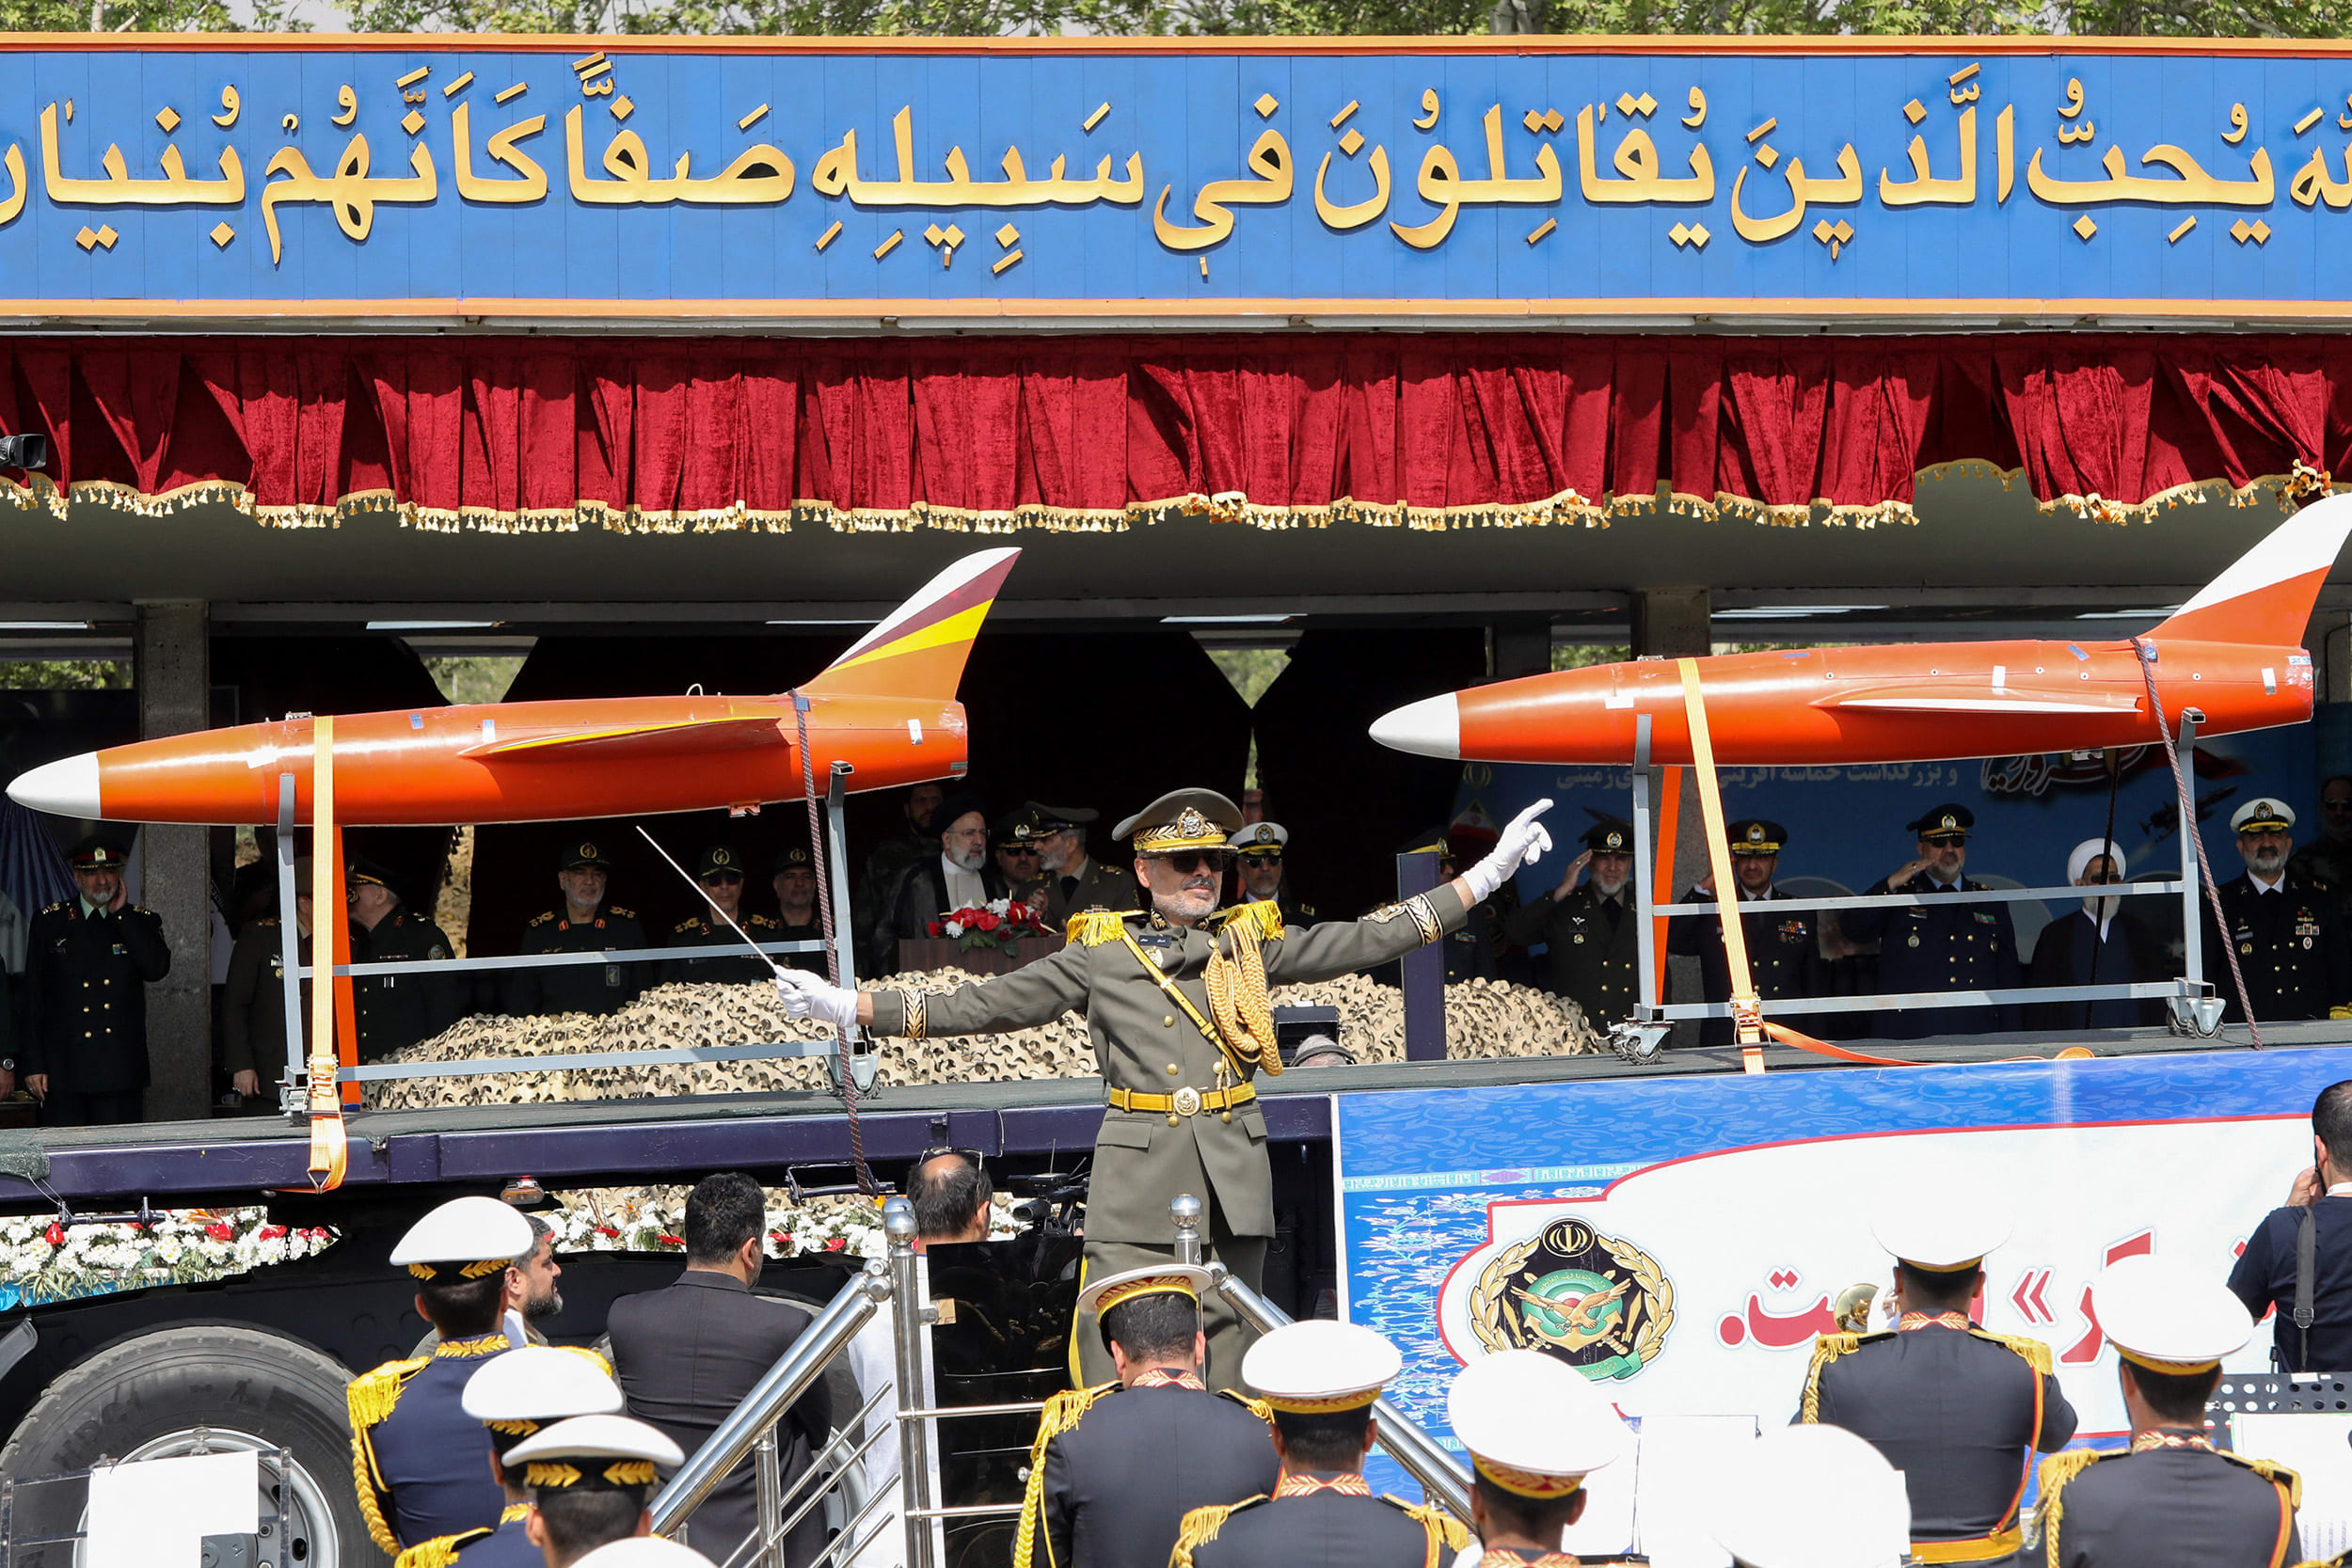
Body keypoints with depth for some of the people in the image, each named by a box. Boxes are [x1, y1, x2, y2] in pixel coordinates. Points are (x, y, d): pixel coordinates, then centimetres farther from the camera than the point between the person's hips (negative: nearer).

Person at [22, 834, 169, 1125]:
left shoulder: (141, 922, 9)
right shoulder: (49, 922, 7)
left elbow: (157, 969, -11)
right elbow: (33, 999, 6)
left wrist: (121, 913, -6)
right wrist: (33, 1064, -1)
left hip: (120, 1072, 1)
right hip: (63, 1071, 0)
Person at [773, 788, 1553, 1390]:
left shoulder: (1252, 942, 11)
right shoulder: (1100, 955, 6)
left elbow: (1366, 940, 11)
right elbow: (984, 1005, 4)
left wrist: (1487, 874, 8)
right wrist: (851, 1006, -3)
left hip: (1232, 1179, 2)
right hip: (1136, 1180, -2)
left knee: (1226, 1366, 5)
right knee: (1114, 1370, -9)